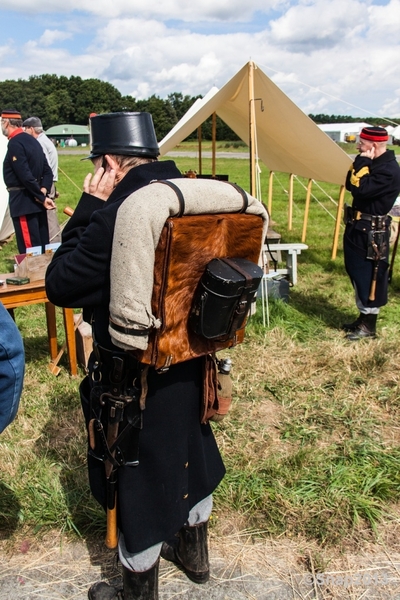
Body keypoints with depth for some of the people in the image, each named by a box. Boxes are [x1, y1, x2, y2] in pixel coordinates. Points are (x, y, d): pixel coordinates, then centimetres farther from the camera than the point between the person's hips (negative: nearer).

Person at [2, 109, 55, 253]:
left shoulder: (15, 143, -14)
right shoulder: (32, 140, 13)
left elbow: (25, 175, -22)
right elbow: (47, 171, 11)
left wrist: (41, 198, -16)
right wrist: (43, 192, -1)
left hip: (24, 202, -9)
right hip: (36, 200, 9)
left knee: (28, 247, -3)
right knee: (42, 244, 14)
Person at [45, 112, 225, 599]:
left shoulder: (116, 216, -28)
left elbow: (59, 285, -18)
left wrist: (89, 207, -14)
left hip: (135, 380, -7)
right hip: (191, 366, 8)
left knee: (140, 482, 14)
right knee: (188, 455, 27)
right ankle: (193, 553, 54)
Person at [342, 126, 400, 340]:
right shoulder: (373, 163, 11)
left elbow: (361, 189, -27)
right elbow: (350, 185, 8)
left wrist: (362, 162, -17)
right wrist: (362, 162, -2)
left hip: (372, 232, -10)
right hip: (357, 227, 10)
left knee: (369, 276, -2)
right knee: (357, 273, 16)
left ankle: (369, 325, 10)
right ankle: (363, 317, 29)